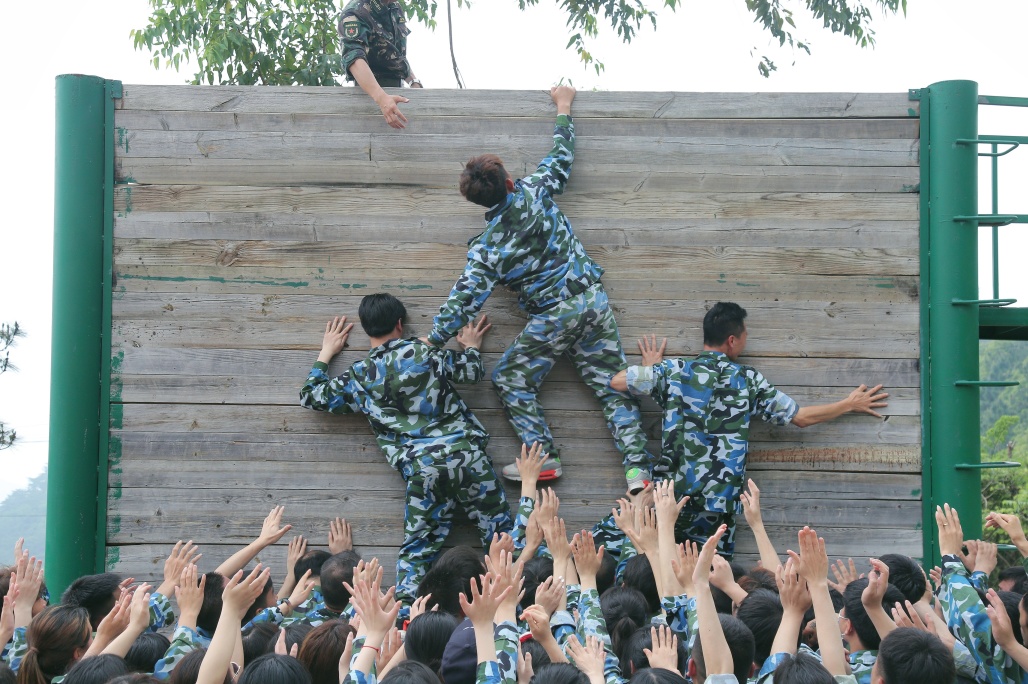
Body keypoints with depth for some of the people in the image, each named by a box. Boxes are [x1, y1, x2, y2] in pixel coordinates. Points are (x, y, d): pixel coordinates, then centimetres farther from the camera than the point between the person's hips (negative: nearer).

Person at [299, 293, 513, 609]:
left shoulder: (358, 377, 7)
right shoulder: (423, 352, 3)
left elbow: (310, 396, 21)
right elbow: (472, 370, 16)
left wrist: (326, 352, 35)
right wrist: (471, 346, 39)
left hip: (420, 467, 1)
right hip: (464, 452, -1)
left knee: (418, 548, 7)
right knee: (500, 531, 4)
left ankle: (404, 607, -3)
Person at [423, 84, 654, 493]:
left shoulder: (487, 248, -9)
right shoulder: (535, 192, -3)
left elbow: (466, 299, -12)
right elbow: (561, 158, 14)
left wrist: (432, 341, -7)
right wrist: (563, 109, 28)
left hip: (552, 318, -5)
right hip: (592, 300, 5)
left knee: (510, 381, 10)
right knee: (612, 385, 6)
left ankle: (544, 457, 0)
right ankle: (638, 467, -3)